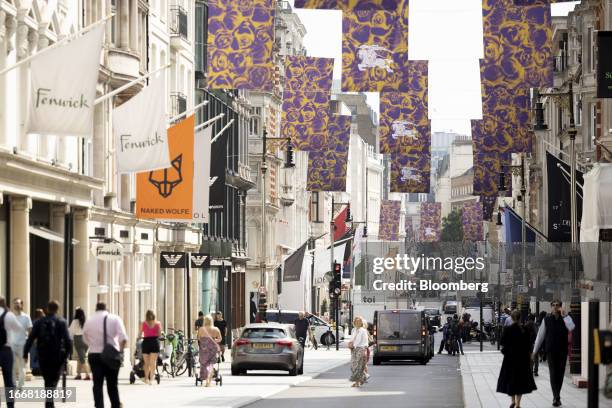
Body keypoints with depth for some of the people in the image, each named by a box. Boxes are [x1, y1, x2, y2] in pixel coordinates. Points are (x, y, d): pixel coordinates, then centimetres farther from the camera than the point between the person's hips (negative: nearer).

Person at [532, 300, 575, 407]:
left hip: (562, 350, 1)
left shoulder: (565, 318, 1)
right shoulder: (546, 320, 2)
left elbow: (571, 327, -21)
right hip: (551, 350, -1)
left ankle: (556, 396, 20)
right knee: (553, 373, -7)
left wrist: (564, 315, -21)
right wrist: (535, 351, 7)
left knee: (560, 374, 6)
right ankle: (556, 397, -9)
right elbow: (540, 335, 6)